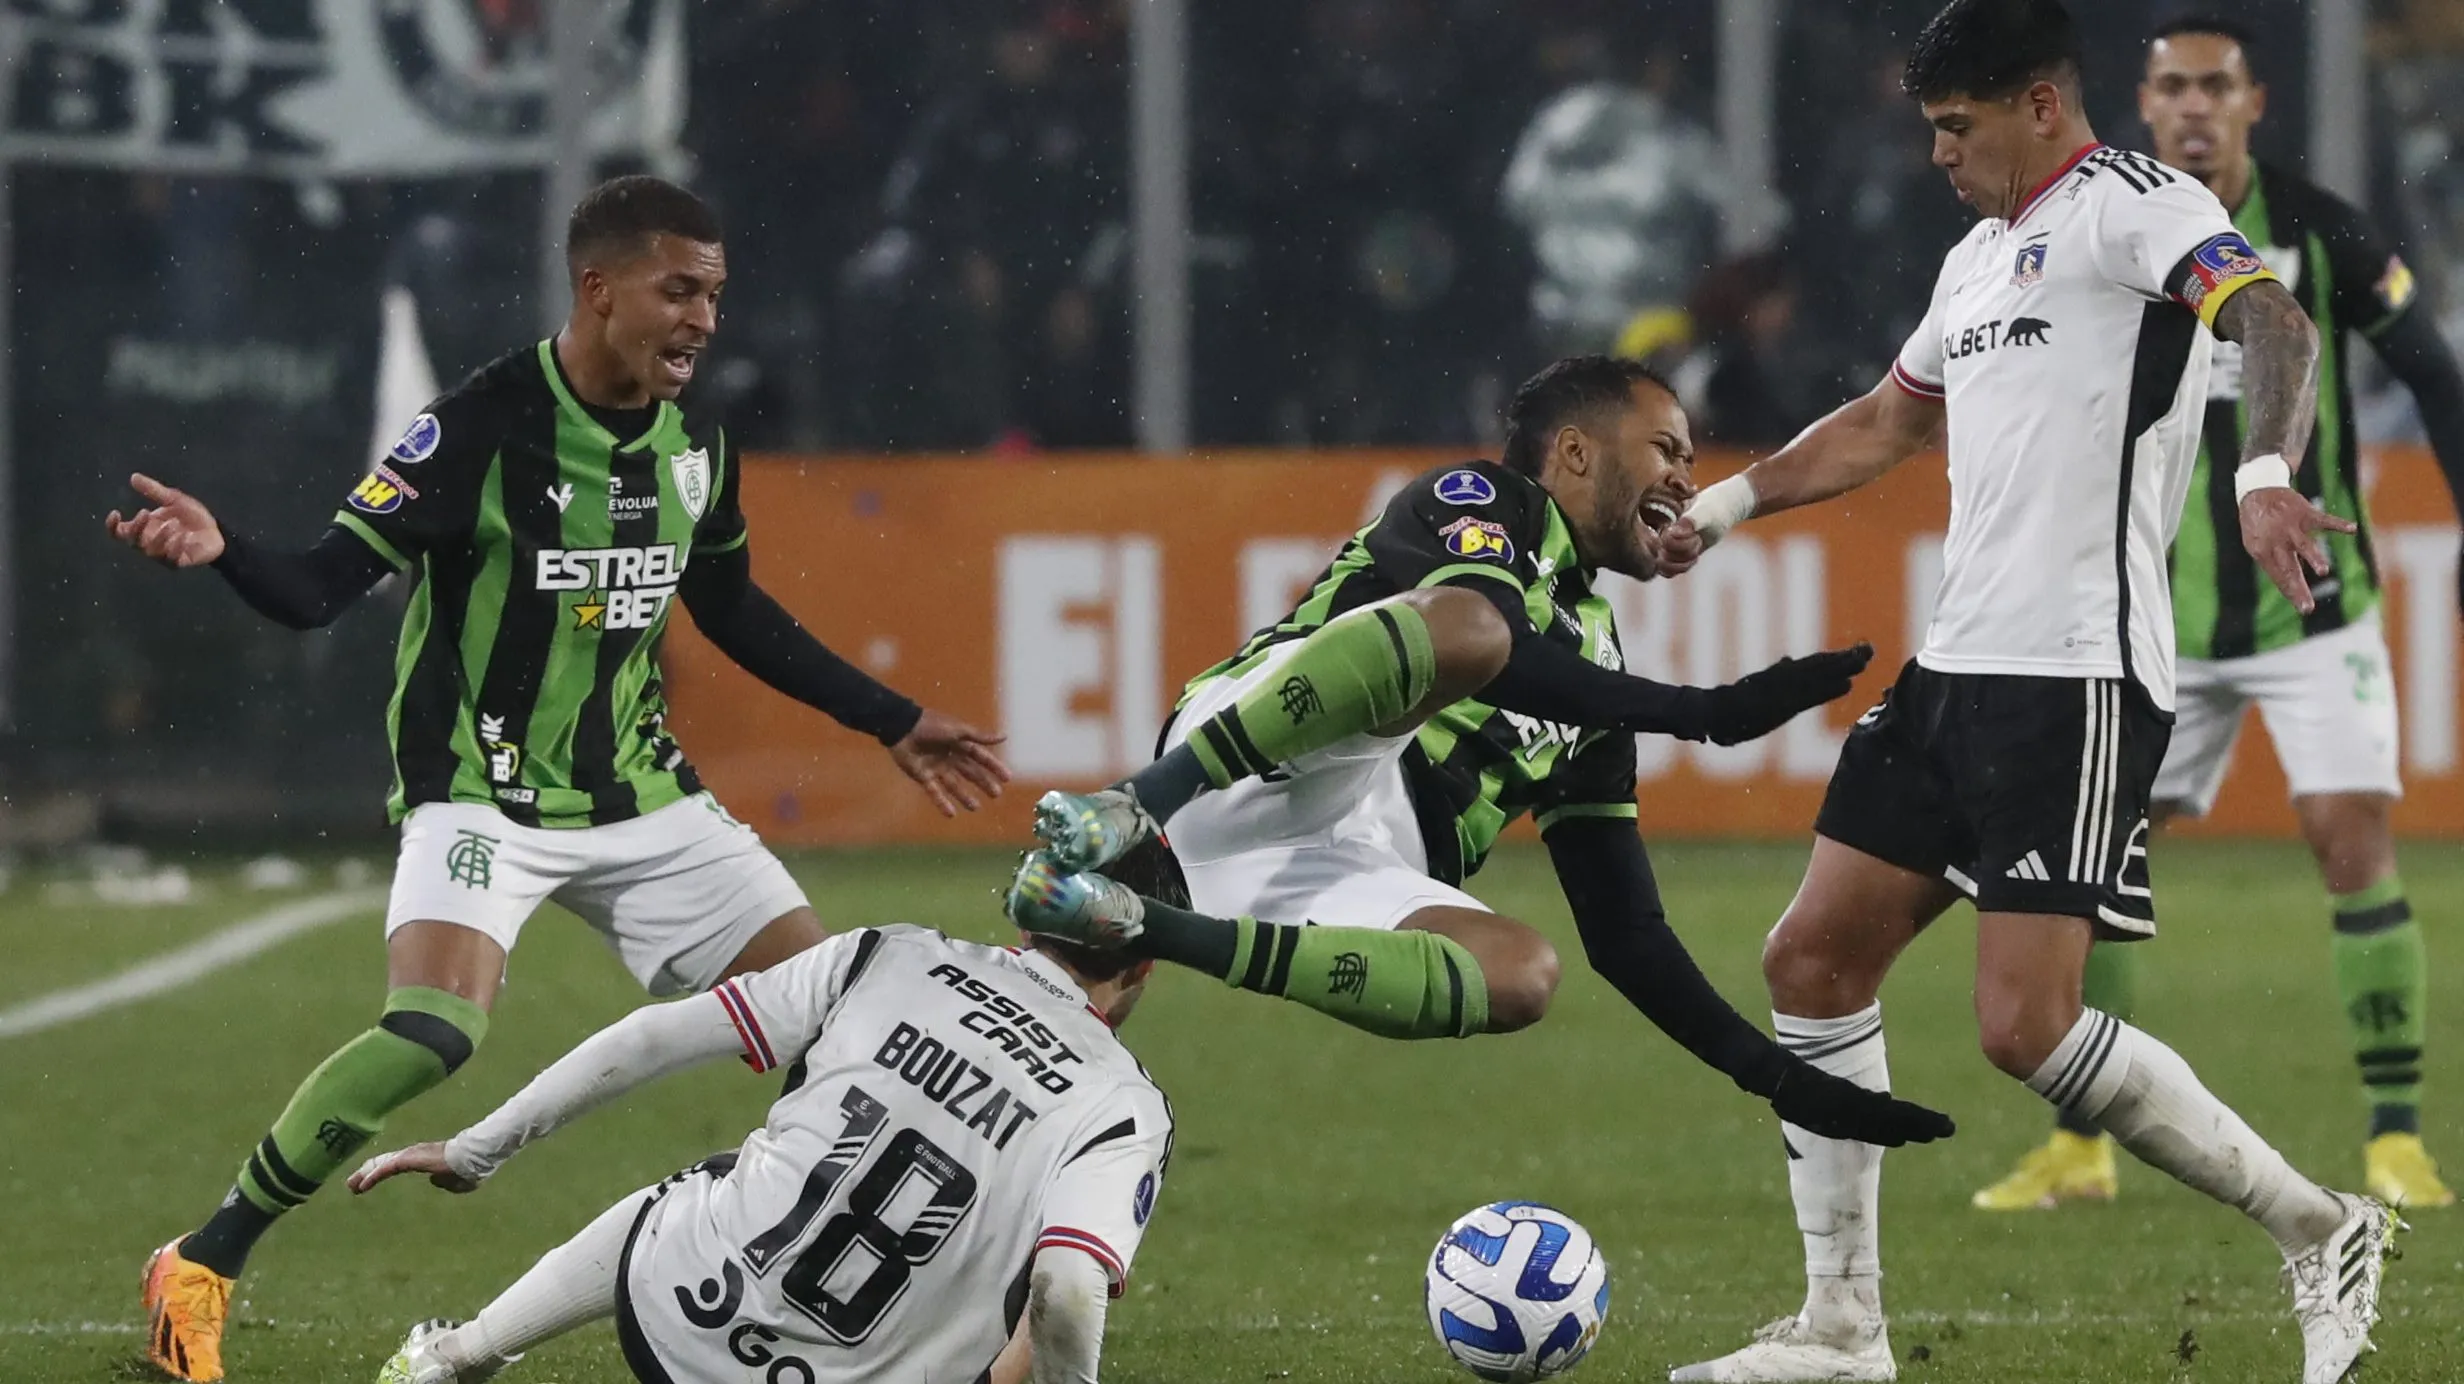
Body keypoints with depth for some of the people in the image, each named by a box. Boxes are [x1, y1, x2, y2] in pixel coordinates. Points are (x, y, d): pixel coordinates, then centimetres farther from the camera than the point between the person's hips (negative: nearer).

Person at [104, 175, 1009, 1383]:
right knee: (434, 1032, -29)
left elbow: (735, 612, 21)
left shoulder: (694, 446, 3)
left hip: (638, 795, 7)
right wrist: (221, 553, -41)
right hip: (481, 793, -7)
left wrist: (894, 725, 25)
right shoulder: (477, 431, -17)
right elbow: (317, 591, -19)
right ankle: (200, 1272, -15)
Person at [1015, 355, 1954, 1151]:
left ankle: (1137, 927, -24)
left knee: (1518, 976, -24)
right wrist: (1708, 713, -14)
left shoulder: (1590, 659, 31)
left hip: (1346, 876, 7)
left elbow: (1625, 934, 29)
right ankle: (1134, 809, -37)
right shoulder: (1482, 504, 11)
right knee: (1465, 625, -31)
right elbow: (1483, 647, -13)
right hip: (1274, 770, -7)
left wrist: (1776, 1077, 17)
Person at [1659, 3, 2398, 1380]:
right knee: (1814, 960, 9)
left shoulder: (2131, 203, -8)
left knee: (2026, 1023, -16)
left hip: (2079, 678, -10)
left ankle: (2320, 1231, -2)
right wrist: (1726, 503, 36)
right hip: (1958, 665, 10)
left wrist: (2265, 473, -45)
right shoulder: (1983, 256, 21)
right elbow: (1888, 423, 37)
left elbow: (2272, 321, -26)